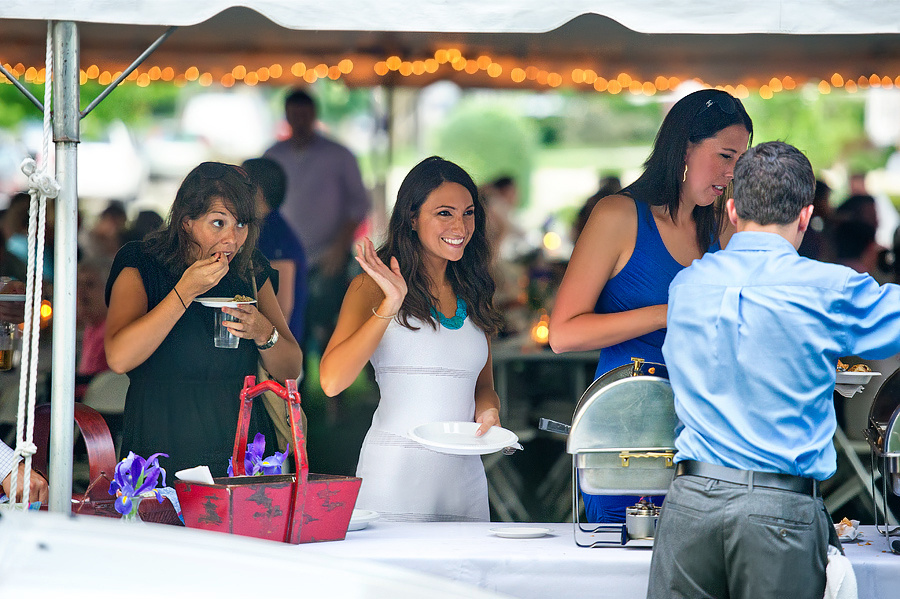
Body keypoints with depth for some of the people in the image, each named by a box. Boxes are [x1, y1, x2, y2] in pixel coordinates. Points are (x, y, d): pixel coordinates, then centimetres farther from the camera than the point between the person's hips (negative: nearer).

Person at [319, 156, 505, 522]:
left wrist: (487, 409, 2)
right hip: (394, 474, -5)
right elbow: (332, 381, -15)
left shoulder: (473, 293, 14)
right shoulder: (374, 287, -2)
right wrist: (389, 306, -19)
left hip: (464, 475, 5)